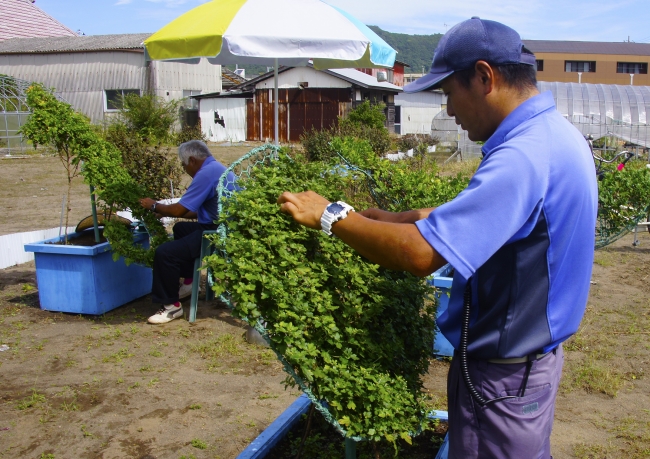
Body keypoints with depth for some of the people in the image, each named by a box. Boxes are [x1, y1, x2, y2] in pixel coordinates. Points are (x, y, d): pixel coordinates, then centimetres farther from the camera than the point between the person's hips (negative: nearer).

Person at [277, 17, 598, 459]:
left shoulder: (522, 157, -29)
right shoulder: (556, 132, 5)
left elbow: (420, 253, -34)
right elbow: (472, 217, 12)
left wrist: (331, 215, -21)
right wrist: (390, 218, 6)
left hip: (502, 372, -9)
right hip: (534, 351, 9)